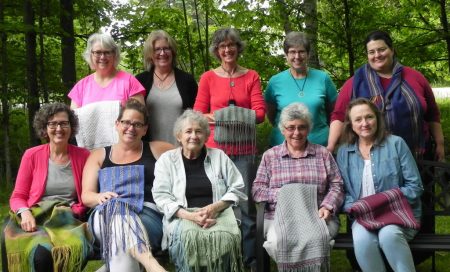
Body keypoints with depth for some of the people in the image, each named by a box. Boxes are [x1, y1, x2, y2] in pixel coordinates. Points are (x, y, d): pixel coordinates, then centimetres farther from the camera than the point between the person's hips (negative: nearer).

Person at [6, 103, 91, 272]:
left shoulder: (83, 156, 10)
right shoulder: (32, 155, 8)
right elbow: (17, 196, 9)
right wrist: (25, 213, -12)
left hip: (69, 220, 1)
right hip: (36, 220, 0)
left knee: (74, 251, -36)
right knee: (41, 254, -36)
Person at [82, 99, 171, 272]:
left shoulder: (156, 150, 21)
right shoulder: (99, 156, 23)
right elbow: (86, 196, 14)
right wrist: (101, 198, -11)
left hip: (148, 214, -1)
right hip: (105, 216, 1)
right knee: (113, 208, -40)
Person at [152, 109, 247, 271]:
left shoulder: (219, 156, 16)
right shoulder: (166, 159, 12)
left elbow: (237, 189, 12)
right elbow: (161, 197, 2)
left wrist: (215, 207, -9)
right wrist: (190, 215, -15)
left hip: (218, 215, 1)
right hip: (182, 217, -1)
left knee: (225, 237, -35)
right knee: (187, 238, -37)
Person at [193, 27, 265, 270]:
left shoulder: (251, 77, 9)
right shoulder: (208, 78, 6)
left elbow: (260, 111, 2)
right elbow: (198, 114, 2)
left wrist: (244, 117, -17)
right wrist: (216, 117, -17)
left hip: (244, 148, 0)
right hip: (216, 147, 0)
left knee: (246, 203, -1)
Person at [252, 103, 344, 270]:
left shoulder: (323, 153, 16)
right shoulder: (270, 156, 14)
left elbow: (336, 187, 11)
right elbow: (257, 190, 7)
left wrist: (327, 206, -9)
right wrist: (283, 193, -10)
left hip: (317, 216, 0)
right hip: (280, 217, 0)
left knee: (315, 240, -34)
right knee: (278, 243, -33)